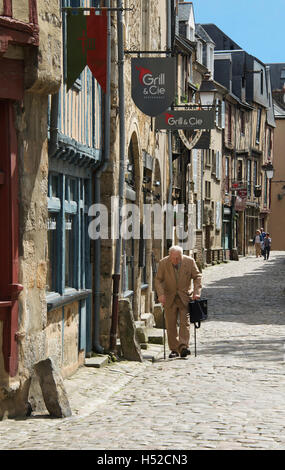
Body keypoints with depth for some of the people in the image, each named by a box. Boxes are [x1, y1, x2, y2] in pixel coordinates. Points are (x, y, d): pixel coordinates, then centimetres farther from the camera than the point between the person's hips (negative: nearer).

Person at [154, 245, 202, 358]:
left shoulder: (190, 261, -7)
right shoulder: (163, 263, -8)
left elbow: (197, 277, 1)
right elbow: (158, 280, -2)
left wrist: (196, 292, -10)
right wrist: (160, 294, -16)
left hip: (185, 297, -1)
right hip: (169, 297, 1)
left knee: (185, 322, -12)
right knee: (170, 324, 0)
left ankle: (183, 347, -19)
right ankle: (174, 349, 5)